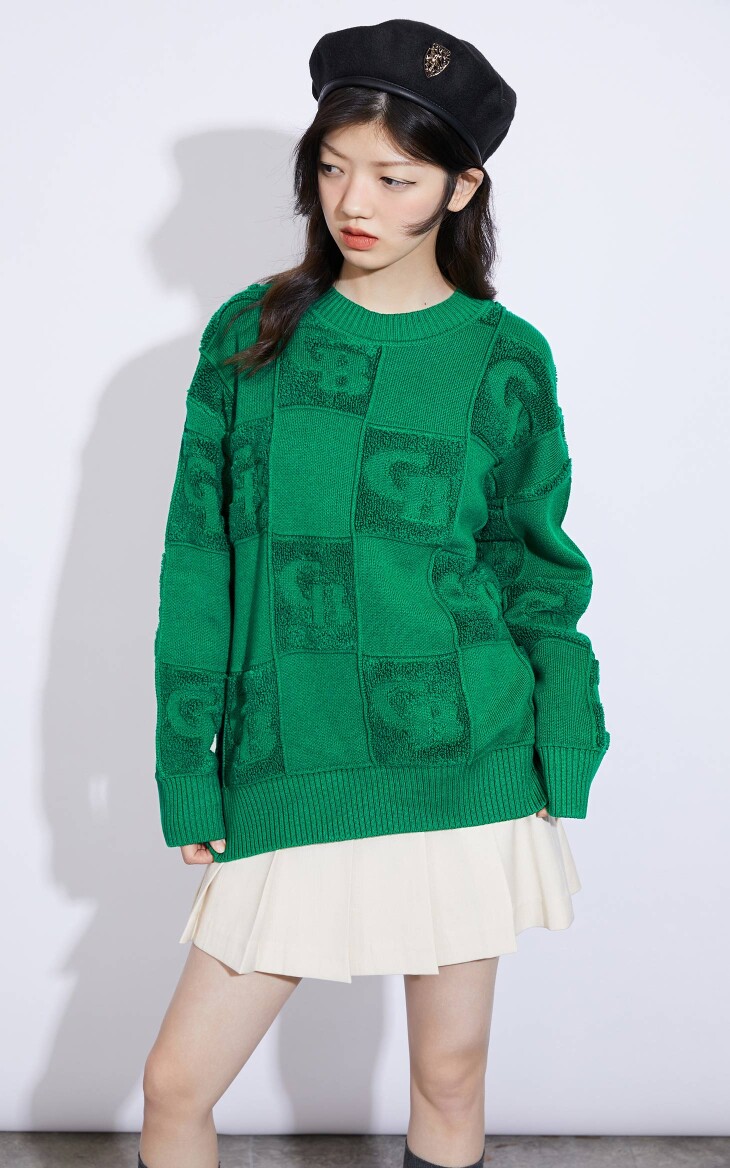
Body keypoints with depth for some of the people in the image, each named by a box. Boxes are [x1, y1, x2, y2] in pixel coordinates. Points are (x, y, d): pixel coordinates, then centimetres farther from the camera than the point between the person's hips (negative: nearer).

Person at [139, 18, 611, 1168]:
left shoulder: (504, 359, 0)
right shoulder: (249, 334, 3)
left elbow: (537, 574, 6)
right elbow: (199, 562, 4)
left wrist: (563, 772, 0)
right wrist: (188, 771, 0)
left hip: (466, 766, -1)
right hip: (291, 774, 1)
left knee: (450, 1074, 13)